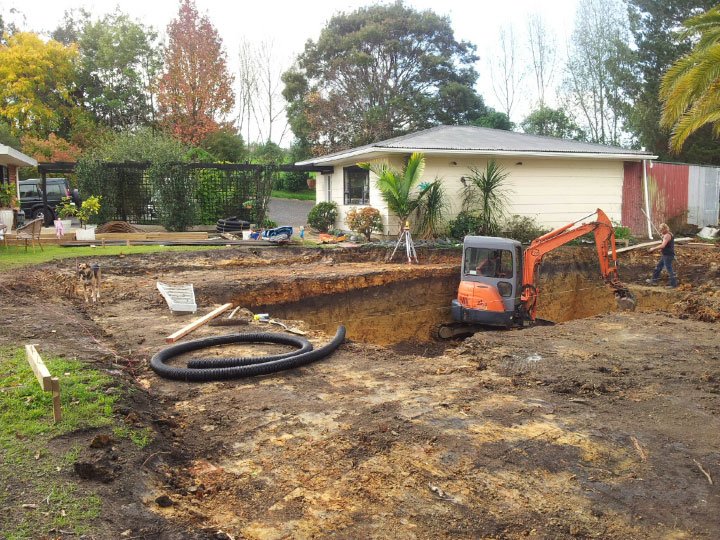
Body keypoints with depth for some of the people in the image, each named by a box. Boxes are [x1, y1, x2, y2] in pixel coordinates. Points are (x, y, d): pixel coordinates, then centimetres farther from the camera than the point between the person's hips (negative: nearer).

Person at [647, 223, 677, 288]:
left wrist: (653, 248, -22)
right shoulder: (669, 234, 12)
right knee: (659, 266, 18)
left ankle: (674, 284, 4)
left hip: (668, 255, -10)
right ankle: (654, 280, 26)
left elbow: (663, 246, -31)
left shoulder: (667, 236, -21)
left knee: (669, 269, -3)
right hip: (666, 255, 10)